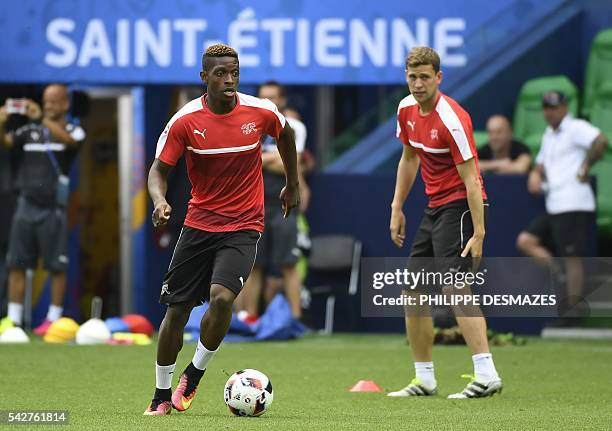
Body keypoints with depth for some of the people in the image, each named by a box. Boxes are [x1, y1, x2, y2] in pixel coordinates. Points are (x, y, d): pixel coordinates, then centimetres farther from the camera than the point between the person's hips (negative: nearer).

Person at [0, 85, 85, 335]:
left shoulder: (74, 131, 1)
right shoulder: (30, 131, 13)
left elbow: (68, 140, -22)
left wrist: (42, 118, -31)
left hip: (53, 208, -4)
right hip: (26, 204, 4)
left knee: (56, 266, -1)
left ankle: (54, 318, 6)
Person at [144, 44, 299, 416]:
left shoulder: (261, 112, -8)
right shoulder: (185, 121, -10)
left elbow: (286, 134, 15)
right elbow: (160, 168, -3)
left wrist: (293, 185, 22)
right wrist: (160, 200, -24)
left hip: (244, 226, -1)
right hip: (199, 224, 1)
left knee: (222, 296, -24)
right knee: (177, 310, 3)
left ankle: (194, 375, -2)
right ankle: (162, 395, 20)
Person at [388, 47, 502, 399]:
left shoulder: (451, 119, -20)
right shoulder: (407, 109, 5)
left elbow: (471, 179, -21)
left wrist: (478, 233, -25)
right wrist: (397, 208, 18)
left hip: (460, 205, -9)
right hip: (434, 207, 9)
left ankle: (486, 375, -27)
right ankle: (425, 380, 19)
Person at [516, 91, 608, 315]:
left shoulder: (576, 128, -8)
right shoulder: (549, 135, 20)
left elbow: (601, 141, -26)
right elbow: (541, 165, 29)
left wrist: (585, 167, -18)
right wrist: (536, 177, 7)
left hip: (574, 206, -10)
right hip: (554, 208, 10)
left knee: (571, 258, -6)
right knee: (525, 241, 3)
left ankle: (573, 307, -2)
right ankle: (560, 277, 2)